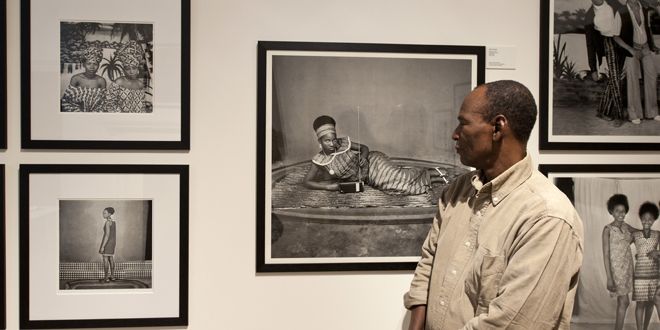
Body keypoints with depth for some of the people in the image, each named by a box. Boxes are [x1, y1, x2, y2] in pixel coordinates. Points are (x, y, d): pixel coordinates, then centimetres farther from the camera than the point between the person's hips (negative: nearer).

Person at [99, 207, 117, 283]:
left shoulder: (107, 222, -20)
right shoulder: (114, 221, 8)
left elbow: (107, 235, -23)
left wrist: (102, 246, -22)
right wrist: (114, 244, 22)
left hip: (107, 242, -9)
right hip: (112, 242, 9)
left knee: (105, 260, -2)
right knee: (111, 259, 16)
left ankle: (106, 278, 1)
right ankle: (112, 276, 20)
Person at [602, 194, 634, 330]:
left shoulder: (626, 227, 6)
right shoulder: (608, 229, -10)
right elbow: (606, 255, -13)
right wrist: (609, 278, -17)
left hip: (627, 268, 6)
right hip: (616, 268, -6)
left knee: (622, 301, 8)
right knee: (624, 302, -7)